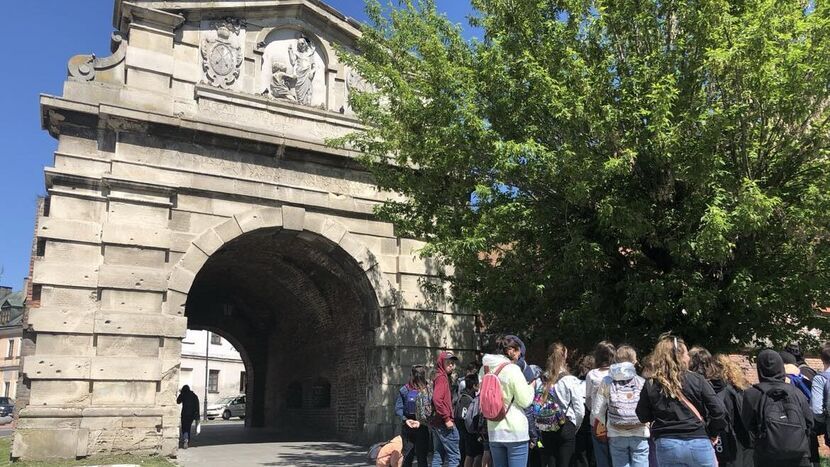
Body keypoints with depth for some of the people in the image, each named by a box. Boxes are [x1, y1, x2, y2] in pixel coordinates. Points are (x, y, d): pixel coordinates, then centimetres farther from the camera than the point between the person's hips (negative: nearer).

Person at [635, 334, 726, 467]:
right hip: (698, 443, -1)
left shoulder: (650, 385, -1)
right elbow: (719, 411, -7)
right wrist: (711, 431, 8)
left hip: (666, 446, 1)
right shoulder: (697, 380, -5)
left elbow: (643, 417, 5)